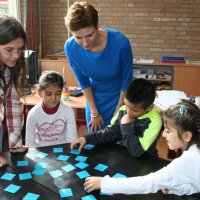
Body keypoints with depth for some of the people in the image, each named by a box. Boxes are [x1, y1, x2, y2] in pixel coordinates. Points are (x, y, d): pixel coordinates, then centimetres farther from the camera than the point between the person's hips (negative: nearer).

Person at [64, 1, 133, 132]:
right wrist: (94, 113, -5)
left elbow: (127, 81, -17)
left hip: (120, 98, -2)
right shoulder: (70, 47, -22)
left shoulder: (120, 42, -30)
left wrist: (118, 114, -9)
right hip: (94, 99, 3)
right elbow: (84, 83, -8)